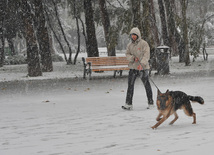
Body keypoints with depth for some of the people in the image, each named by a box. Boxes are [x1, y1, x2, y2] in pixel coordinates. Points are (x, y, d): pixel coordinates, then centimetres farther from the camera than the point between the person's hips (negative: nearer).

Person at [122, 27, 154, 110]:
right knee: (130, 85, -3)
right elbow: (127, 54, 12)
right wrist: (133, 58, -10)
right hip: (133, 67, 4)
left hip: (143, 67, -4)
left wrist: (142, 64, -29)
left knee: (147, 85, 5)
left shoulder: (144, 43, -6)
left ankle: (151, 103, 17)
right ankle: (128, 104, -2)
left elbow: (146, 55, -15)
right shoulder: (130, 45, 10)